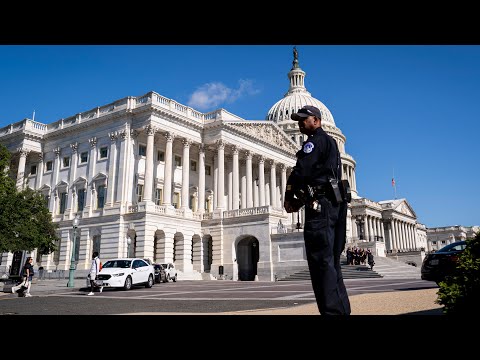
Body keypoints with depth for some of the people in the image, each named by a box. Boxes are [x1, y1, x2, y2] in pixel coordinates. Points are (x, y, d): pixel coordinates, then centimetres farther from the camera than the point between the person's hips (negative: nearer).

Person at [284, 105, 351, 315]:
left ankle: (332, 311, -14)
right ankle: (342, 309, 15)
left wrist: (288, 197, -1)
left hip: (320, 204, -10)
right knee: (331, 261, 12)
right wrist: (300, 201, 14)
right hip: (334, 203, 10)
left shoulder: (315, 141, -3)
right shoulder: (329, 142, 28)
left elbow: (301, 171, -15)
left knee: (321, 261, -12)